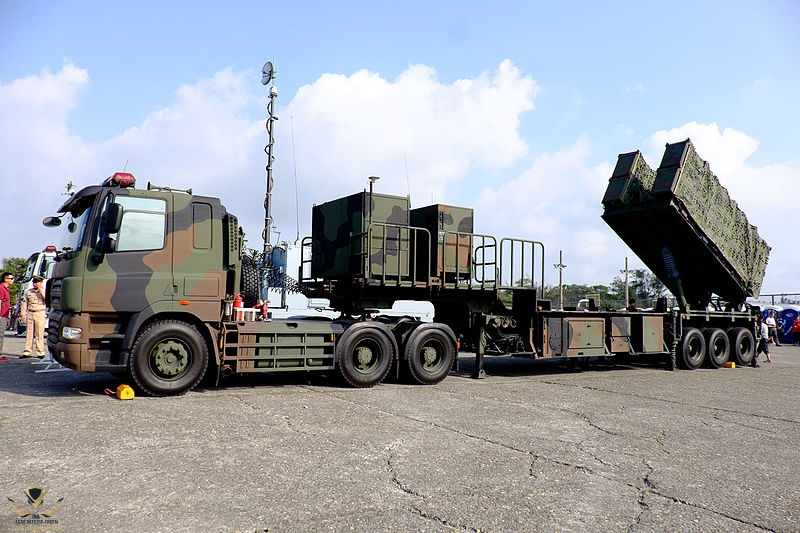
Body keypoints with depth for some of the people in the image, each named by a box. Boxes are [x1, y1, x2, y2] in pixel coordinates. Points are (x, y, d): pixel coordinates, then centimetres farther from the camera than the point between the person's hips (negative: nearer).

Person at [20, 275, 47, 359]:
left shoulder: (44, 291, 5)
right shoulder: (28, 292, 15)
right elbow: (25, 302, 16)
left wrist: (40, 290, -14)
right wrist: (22, 313, 9)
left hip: (40, 314, -4)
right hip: (30, 314, 4)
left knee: (40, 334, -4)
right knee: (29, 333, 4)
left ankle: (40, 352, 0)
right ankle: (27, 352, 9)